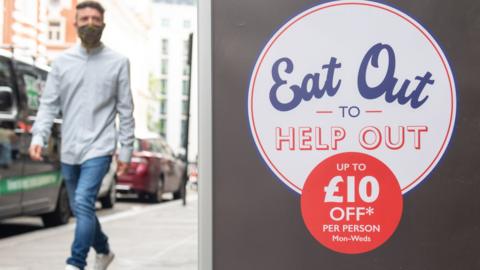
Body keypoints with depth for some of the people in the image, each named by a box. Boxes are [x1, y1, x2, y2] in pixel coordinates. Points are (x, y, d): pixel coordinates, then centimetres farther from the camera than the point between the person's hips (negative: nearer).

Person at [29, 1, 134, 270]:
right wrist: (39, 137, -11)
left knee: (83, 203, -19)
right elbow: (49, 103, 3)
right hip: (69, 150, 4)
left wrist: (126, 149, 0)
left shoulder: (118, 62, 0)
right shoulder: (62, 61, 6)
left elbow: (126, 109, 1)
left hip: (99, 148, -4)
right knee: (81, 208, 15)